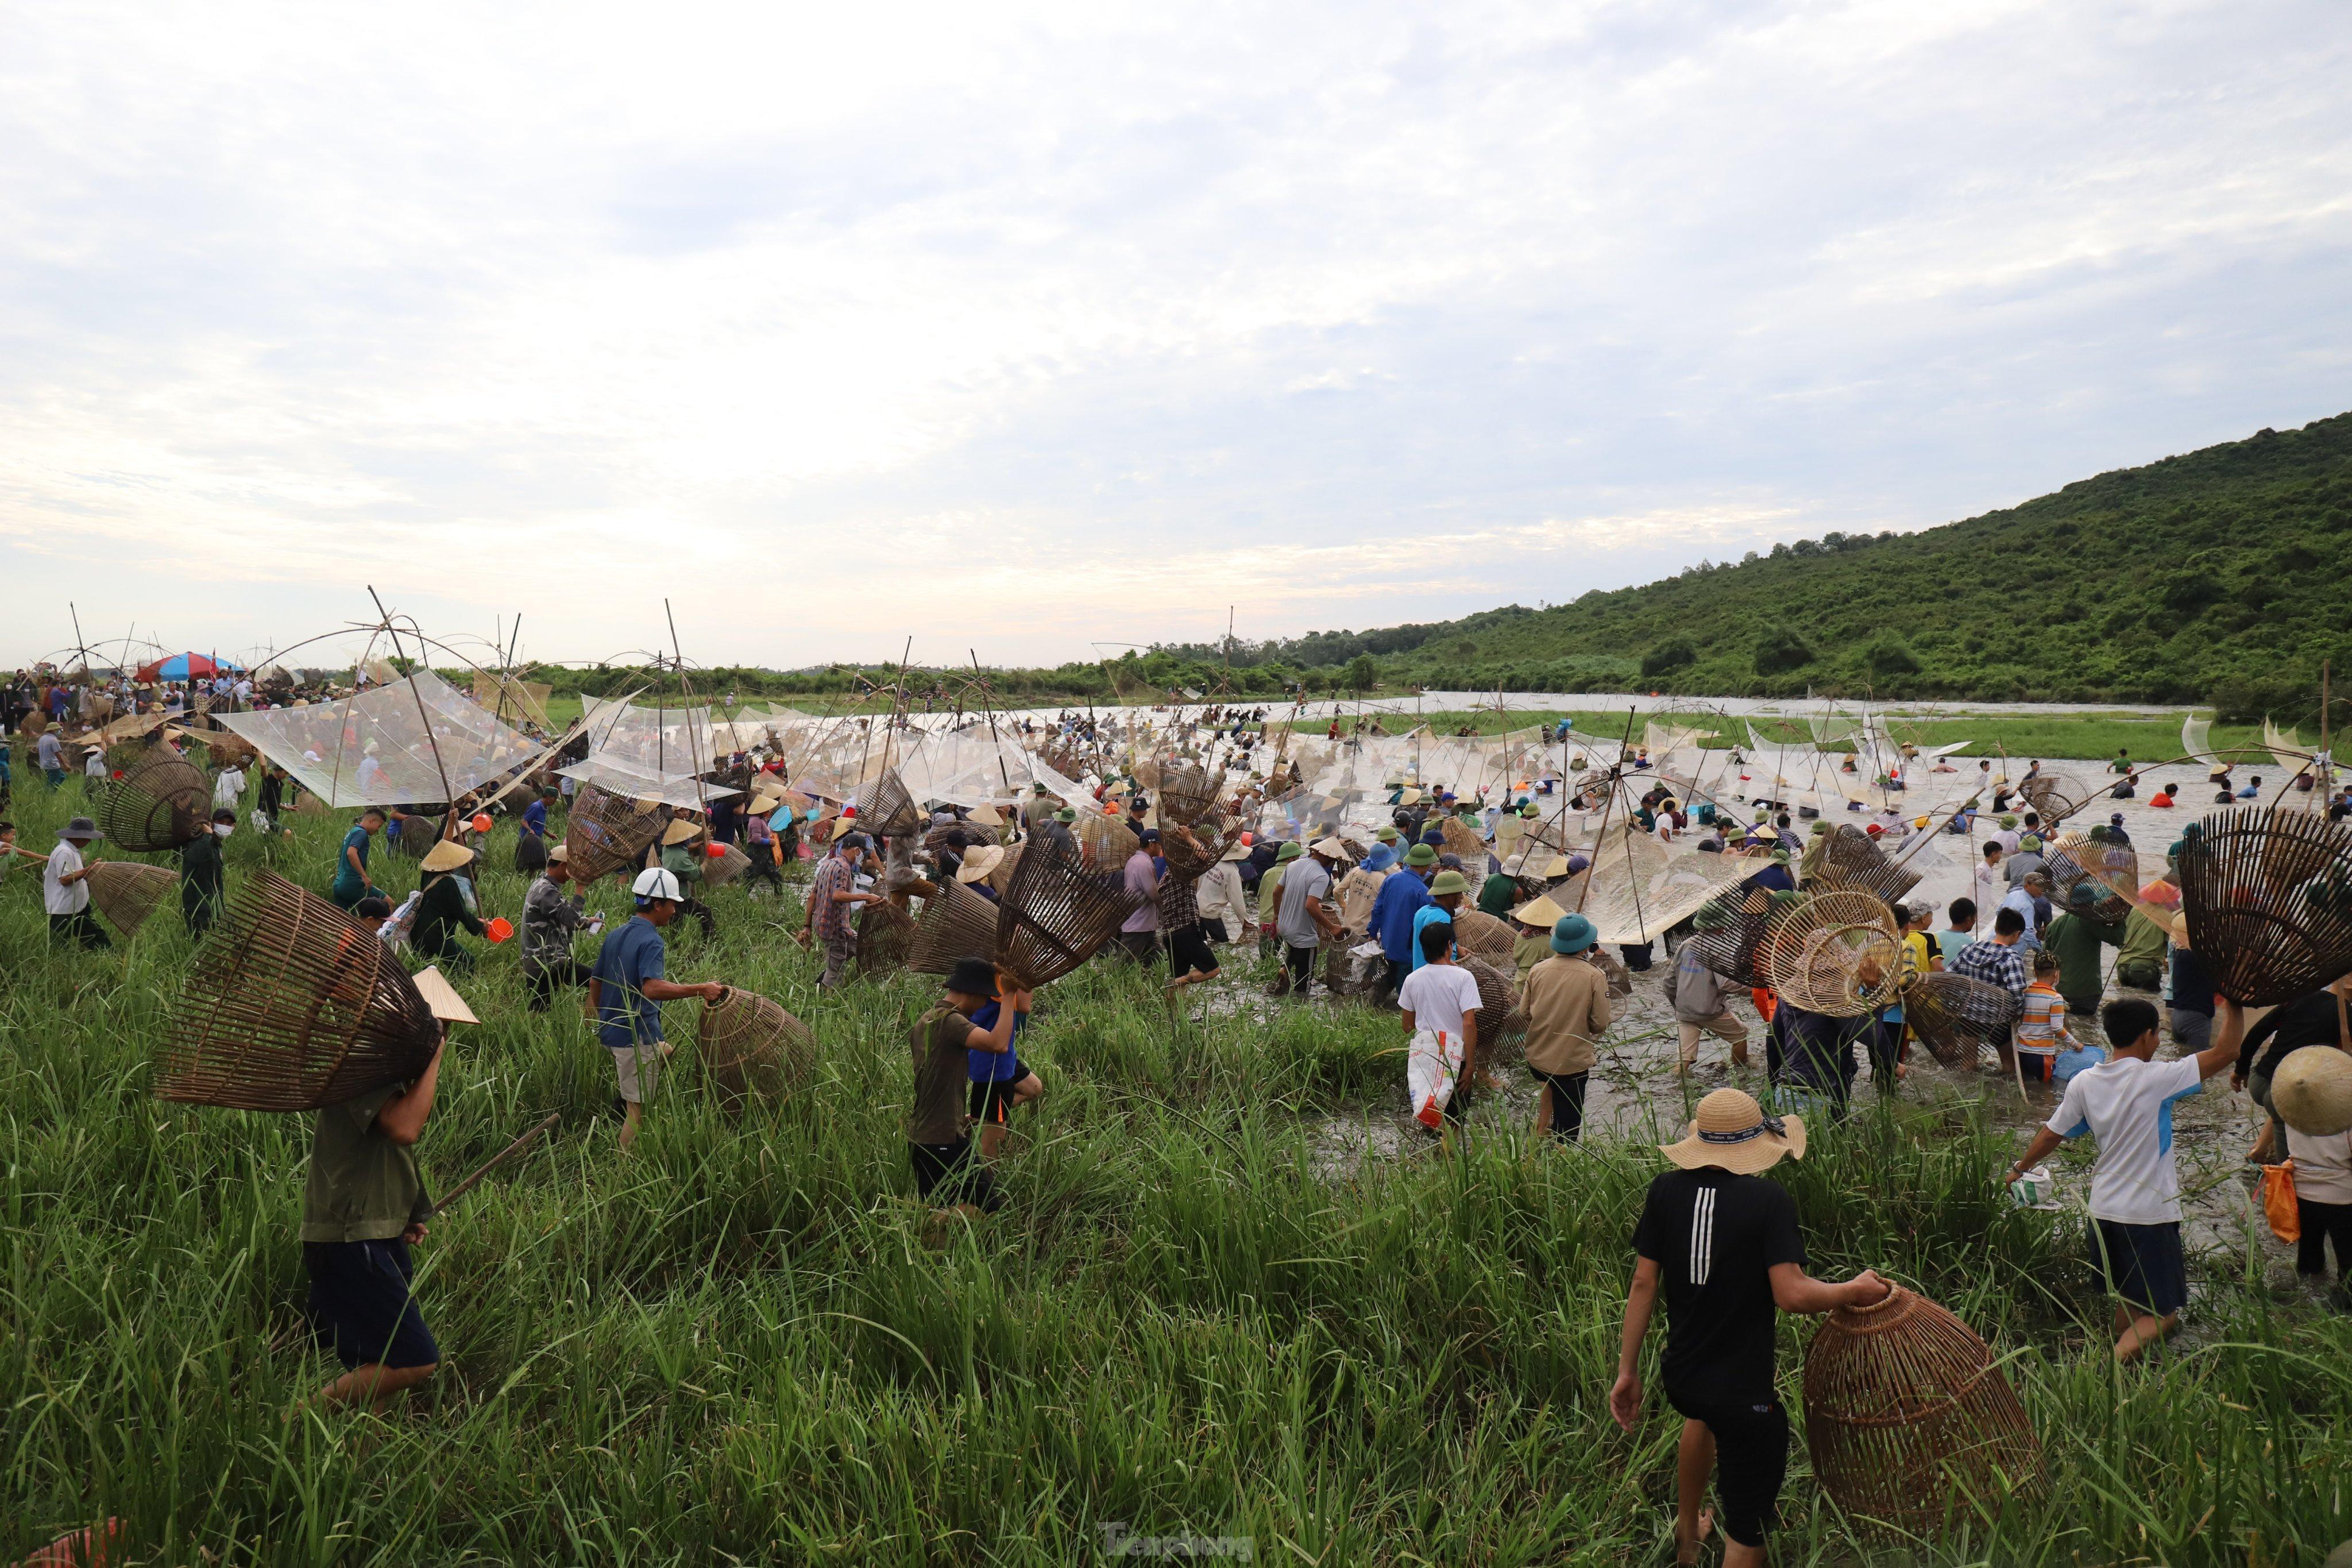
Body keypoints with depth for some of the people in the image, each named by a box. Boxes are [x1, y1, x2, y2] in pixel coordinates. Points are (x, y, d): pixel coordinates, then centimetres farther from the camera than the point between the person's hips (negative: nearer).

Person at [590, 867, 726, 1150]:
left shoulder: (615, 936, 10)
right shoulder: (651, 942, -18)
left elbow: (594, 982, 18)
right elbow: (652, 988, -35)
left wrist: (600, 1023, 30)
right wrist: (701, 990, -36)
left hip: (611, 1030, 9)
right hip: (637, 1036, -9)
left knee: (667, 1053, 31)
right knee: (638, 1111, -1)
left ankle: (621, 1097, 23)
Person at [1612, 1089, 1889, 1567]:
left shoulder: (1666, 1190, -5)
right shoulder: (1770, 1200, -16)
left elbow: (1644, 1284, -2)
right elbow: (1790, 1294, -22)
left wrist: (1627, 1371, 6)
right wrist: (1853, 1291, -2)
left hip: (1678, 1379, 6)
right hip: (1745, 1393, -6)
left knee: (1702, 1416, 40)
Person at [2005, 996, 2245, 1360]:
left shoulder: (2084, 1083, -1)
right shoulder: (2155, 1078, -17)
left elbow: (2052, 1134, 7)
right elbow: (2227, 1050, -14)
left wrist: (2019, 1169, 22)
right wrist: (2233, 1007, -2)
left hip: (2104, 1211, 6)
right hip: (2150, 1214, -5)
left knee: (2127, 1302, 22)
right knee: (2163, 1314, 2)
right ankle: (2117, 1360, -16)